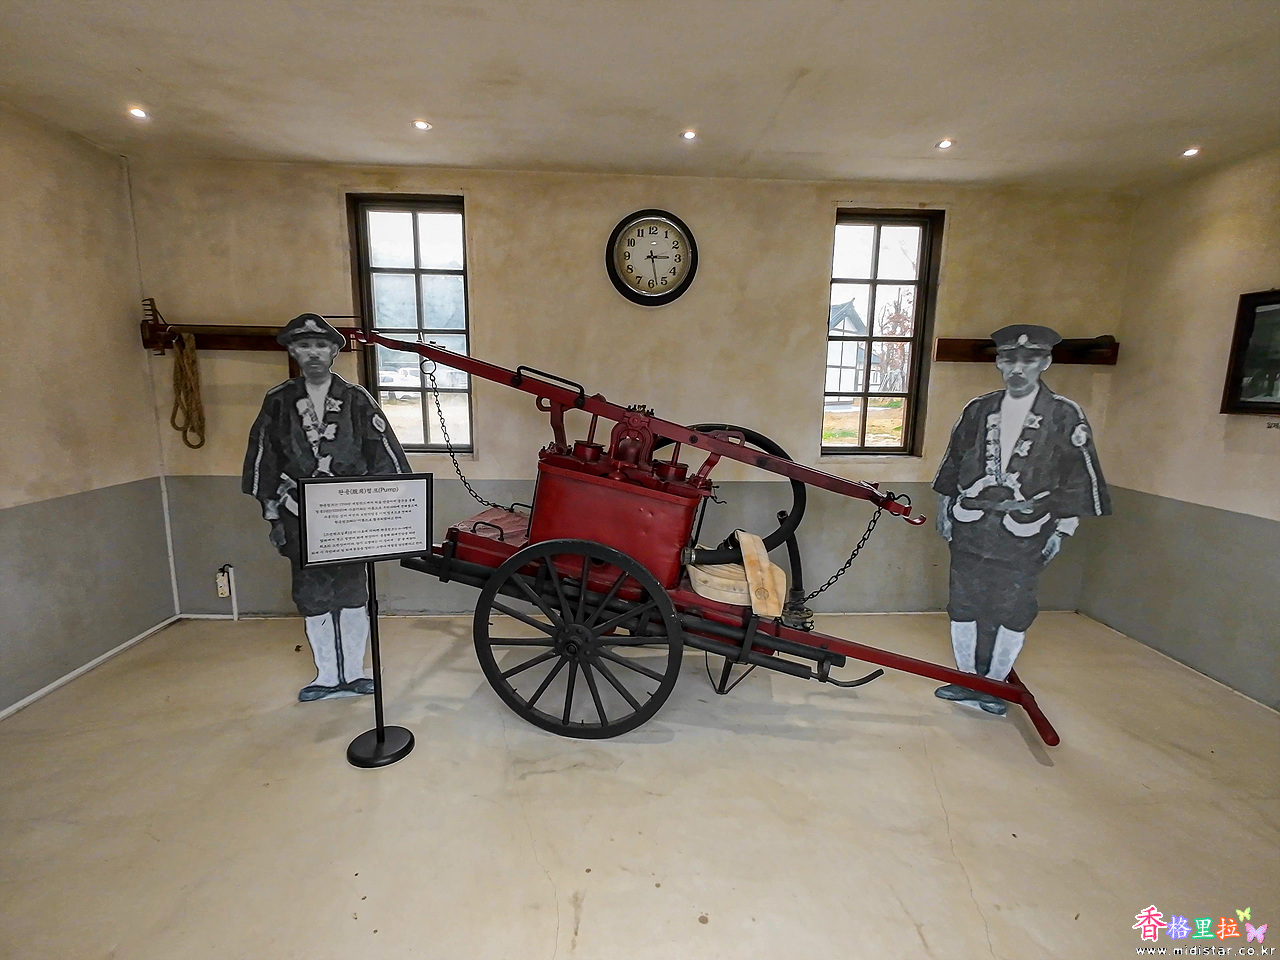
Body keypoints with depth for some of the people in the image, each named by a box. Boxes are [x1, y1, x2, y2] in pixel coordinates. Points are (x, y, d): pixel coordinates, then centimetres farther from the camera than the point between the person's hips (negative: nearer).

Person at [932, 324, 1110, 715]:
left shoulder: (1066, 416, -3)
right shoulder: (978, 410, 6)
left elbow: (1078, 480, 0)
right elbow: (953, 462, 13)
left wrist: (1061, 530, -2)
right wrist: (945, 508, 13)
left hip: (1023, 539, -3)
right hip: (969, 530, 3)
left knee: (1011, 614, 6)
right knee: (964, 607, 10)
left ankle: (994, 685, 23)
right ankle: (967, 679, 26)